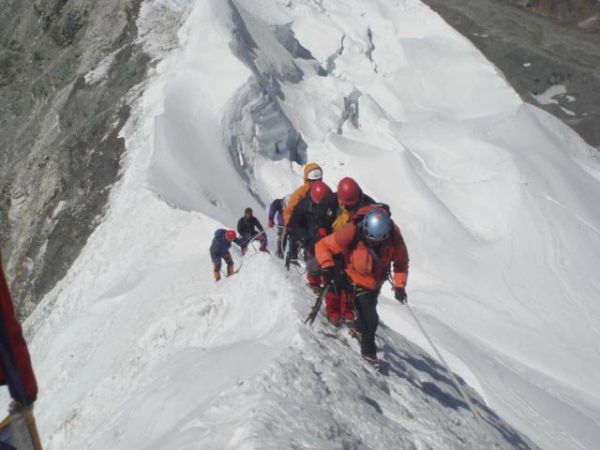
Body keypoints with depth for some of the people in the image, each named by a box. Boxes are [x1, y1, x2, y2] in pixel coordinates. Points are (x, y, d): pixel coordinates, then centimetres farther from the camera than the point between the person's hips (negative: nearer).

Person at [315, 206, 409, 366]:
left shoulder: (394, 236, -27)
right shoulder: (351, 233, -37)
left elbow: (401, 262, -10)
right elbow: (323, 245, -27)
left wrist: (399, 285, -19)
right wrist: (327, 266, -42)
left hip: (376, 281, 4)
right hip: (357, 282, -4)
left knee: (368, 311, 25)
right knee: (370, 318, -5)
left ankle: (359, 329, 55)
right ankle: (368, 350, 19)